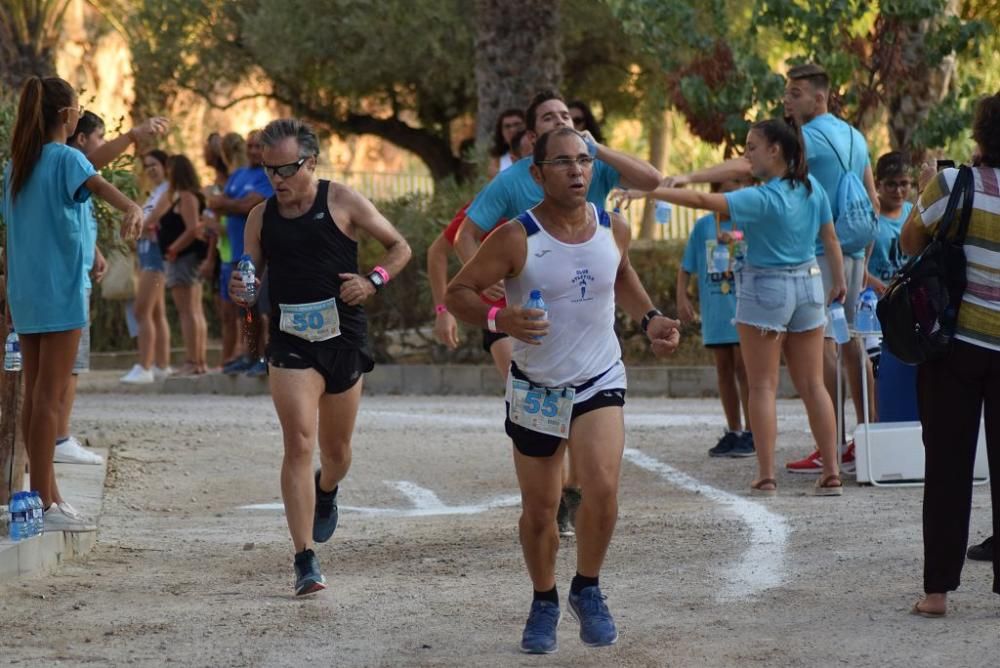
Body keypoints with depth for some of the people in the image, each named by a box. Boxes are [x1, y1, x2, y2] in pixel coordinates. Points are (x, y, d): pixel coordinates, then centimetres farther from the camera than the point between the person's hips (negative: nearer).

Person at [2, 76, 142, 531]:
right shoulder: (65, 158, -9)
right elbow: (97, 184, -31)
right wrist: (132, 209, -51)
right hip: (59, 292, -7)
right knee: (49, 398, -7)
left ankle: (46, 493, 19)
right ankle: (44, 504, -7)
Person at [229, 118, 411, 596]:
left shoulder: (341, 202, -1)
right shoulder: (261, 217, 6)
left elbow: (399, 247, 5)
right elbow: (252, 278, 15)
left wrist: (373, 280, -12)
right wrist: (240, 293, -9)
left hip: (344, 338, 0)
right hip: (290, 342, 0)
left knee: (336, 450, 14)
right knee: (299, 445, -15)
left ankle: (326, 493, 51)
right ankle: (305, 561, -16)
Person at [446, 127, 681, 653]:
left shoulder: (614, 229, -3)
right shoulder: (517, 239, -16)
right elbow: (457, 293, -13)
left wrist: (648, 317, 7)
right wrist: (499, 319, -31)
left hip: (600, 381, 1)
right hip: (535, 388, -1)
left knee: (602, 488, -20)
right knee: (539, 508, 8)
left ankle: (587, 590, 3)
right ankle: (544, 603, 32)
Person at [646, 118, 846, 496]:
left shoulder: (762, 199, -19)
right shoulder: (812, 188, 0)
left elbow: (702, 201, -25)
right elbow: (831, 239, 8)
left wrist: (650, 192, -23)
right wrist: (839, 281, 21)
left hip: (766, 291, -6)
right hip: (808, 287, 6)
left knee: (763, 387, 0)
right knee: (813, 385, 8)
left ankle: (766, 476, -4)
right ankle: (831, 474, 6)